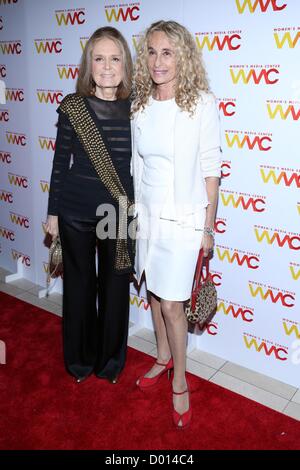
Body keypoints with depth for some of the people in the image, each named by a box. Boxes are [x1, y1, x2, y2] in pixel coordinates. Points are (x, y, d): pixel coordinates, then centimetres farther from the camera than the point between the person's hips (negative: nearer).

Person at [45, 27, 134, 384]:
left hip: (120, 213, 1)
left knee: (115, 287, 12)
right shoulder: (72, 107, -6)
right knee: (79, 285, 14)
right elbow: (61, 162, 0)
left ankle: (110, 361, 35)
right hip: (76, 211, -1)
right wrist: (53, 213, 2)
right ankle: (80, 360, 36)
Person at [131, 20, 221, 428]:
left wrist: (208, 226, -6)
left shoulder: (202, 102, -11)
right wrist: (136, 210, 11)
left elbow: (210, 168, -8)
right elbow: (137, 163, 10)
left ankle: (179, 382, 22)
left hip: (182, 218, -5)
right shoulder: (140, 104, 4)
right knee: (153, 291, 17)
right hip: (146, 213, 5)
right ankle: (164, 358, 41)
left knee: (171, 303, -1)